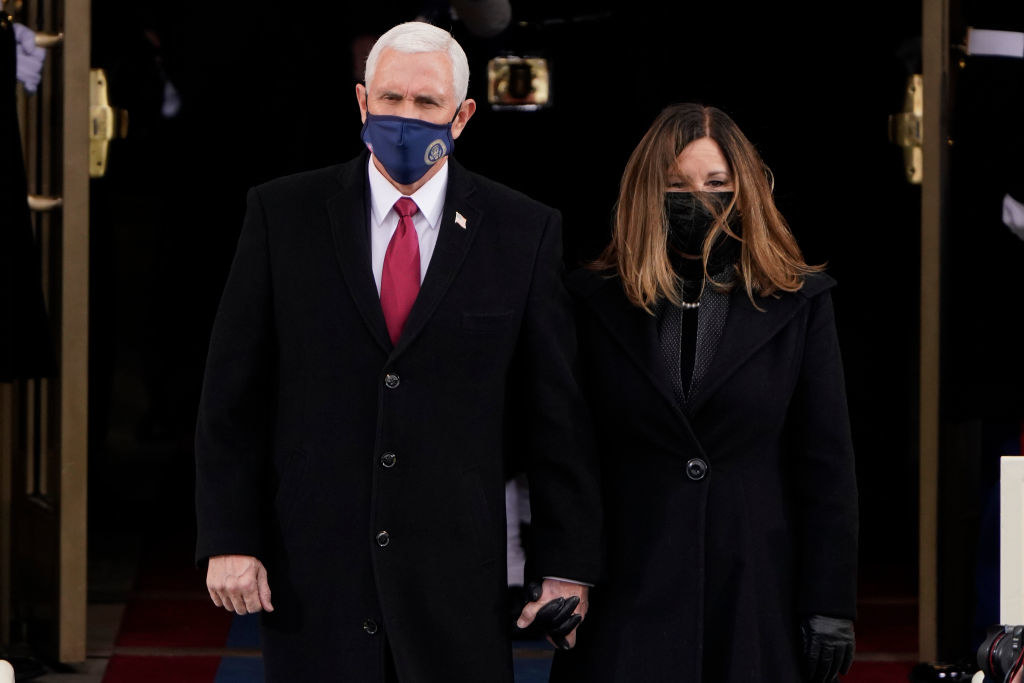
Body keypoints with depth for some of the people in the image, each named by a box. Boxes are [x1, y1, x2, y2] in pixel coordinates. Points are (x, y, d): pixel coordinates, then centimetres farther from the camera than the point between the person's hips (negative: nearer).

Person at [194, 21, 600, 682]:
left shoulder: (524, 230, 3)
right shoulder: (282, 213, 3)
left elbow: (556, 411, 3)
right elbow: (233, 394, 3)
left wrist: (568, 565, 1)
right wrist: (228, 540, -3)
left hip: (457, 572, 0)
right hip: (312, 570, 0)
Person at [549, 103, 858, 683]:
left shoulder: (799, 304, 6)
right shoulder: (598, 303, 7)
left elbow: (827, 467, 4)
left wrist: (830, 609, -2)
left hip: (759, 605, 0)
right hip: (629, 602, 0)